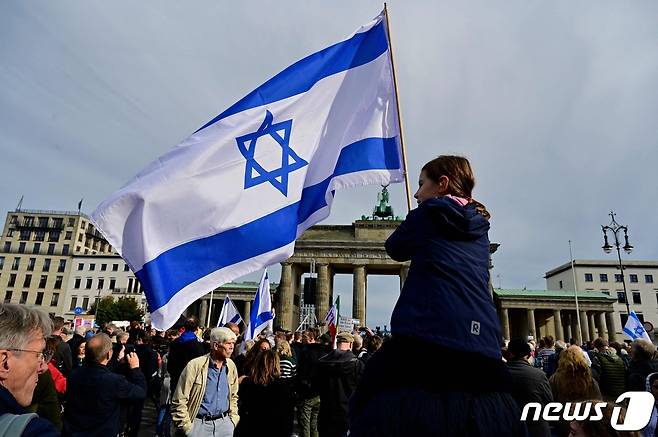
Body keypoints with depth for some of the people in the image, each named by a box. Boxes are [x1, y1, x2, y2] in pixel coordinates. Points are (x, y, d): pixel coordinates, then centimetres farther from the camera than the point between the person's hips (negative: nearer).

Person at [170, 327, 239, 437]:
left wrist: (233, 419, 6)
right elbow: (179, 401, -11)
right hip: (199, 423, -4)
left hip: (224, 423, 4)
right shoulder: (195, 365, -15)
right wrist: (187, 427, -10)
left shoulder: (231, 366, 1)